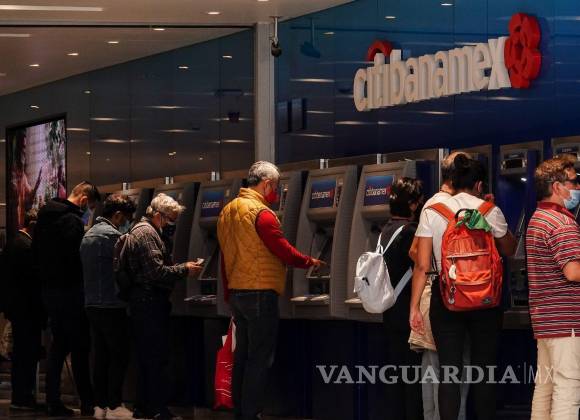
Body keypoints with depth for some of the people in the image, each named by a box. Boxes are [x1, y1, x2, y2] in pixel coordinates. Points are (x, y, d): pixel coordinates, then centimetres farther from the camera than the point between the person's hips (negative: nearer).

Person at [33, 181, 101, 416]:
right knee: (80, 346, -1)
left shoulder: (44, 216, 12)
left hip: (49, 289, 8)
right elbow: (76, 256, -22)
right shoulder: (73, 220, -16)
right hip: (70, 289, -8)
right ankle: (87, 403, 2)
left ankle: (53, 402, 10)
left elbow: (36, 253, 18)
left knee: (58, 344, 12)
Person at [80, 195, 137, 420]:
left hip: (92, 304, 9)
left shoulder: (88, 235, 15)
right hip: (111, 306, -9)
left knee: (101, 355, 10)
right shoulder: (111, 235, -14)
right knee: (119, 356, -2)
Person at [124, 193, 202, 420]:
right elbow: (157, 272, -20)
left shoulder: (140, 230, 20)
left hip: (141, 303, 11)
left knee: (146, 358, 14)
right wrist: (184, 270, -10)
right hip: (151, 303, -11)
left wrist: (182, 267, 15)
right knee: (157, 359, -7)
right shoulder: (147, 234, -14)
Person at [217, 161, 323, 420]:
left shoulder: (227, 211, 13)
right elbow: (283, 251, -14)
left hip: (236, 292, 9)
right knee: (260, 359, -5)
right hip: (260, 293, -9)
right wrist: (310, 262, 3)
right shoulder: (261, 212, -14)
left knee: (243, 354, 13)